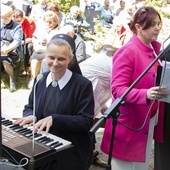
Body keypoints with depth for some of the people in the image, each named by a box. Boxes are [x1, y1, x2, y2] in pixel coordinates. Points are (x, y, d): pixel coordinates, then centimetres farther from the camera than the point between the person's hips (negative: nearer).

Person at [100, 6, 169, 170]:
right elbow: (117, 89, -22)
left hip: (149, 119, 7)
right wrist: (146, 95, -35)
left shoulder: (156, 49, 5)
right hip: (129, 123, -7)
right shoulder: (127, 52, -17)